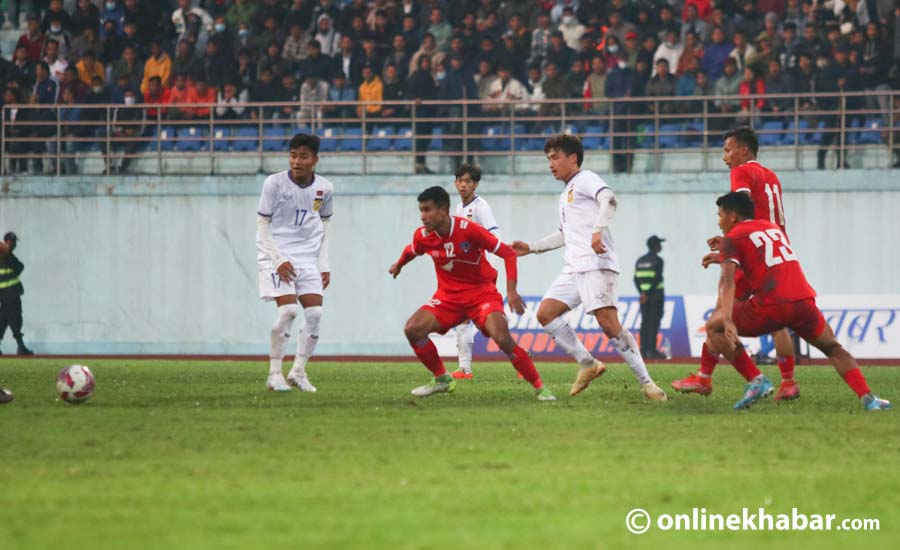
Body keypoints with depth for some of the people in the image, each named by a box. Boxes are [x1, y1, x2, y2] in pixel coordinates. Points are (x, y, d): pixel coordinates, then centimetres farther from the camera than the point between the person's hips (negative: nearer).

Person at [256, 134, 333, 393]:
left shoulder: (324, 188, 1)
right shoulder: (274, 183, -10)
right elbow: (262, 224, -6)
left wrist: (324, 266, 9)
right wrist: (278, 260, -15)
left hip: (308, 258, 4)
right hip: (278, 255, -4)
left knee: (314, 313, -6)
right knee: (288, 309, -18)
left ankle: (298, 371, 7)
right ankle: (274, 373, -7)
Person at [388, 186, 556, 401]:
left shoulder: (469, 230, -23)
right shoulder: (422, 236, -9)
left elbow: (508, 253, -17)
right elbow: (411, 251, 18)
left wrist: (511, 290, -26)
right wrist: (398, 265, 39)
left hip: (481, 292, -5)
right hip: (448, 295, 5)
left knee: (502, 338, -27)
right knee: (412, 329, -16)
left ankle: (540, 388, -13)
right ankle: (441, 379, 5)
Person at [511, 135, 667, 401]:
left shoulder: (585, 180, 0)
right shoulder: (566, 194, 28)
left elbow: (608, 199, -21)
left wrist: (598, 230, -35)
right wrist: (531, 248, 38)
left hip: (596, 264, -10)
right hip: (574, 269, 10)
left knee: (609, 324, -18)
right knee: (545, 313, -3)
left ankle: (646, 383, -16)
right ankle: (587, 364, 1)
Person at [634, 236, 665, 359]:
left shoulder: (640, 261, 11)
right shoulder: (657, 260, -10)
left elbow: (636, 279, 9)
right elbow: (656, 279, -17)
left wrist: (642, 293, 9)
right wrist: (647, 294, -15)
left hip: (644, 295, 6)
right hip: (656, 294, -6)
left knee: (645, 322, 8)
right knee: (654, 322, -7)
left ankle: (643, 350, 5)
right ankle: (652, 350, -10)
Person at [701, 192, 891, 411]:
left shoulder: (731, 239, 8)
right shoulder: (773, 227, 27)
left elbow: (728, 280, -10)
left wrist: (727, 320, -23)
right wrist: (724, 257, 52)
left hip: (772, 306, -5)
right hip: (804, 301, 5)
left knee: (713, 327, 13)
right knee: (833, 348, 25)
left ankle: (756, 380, -1)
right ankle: (867, 397, 4)